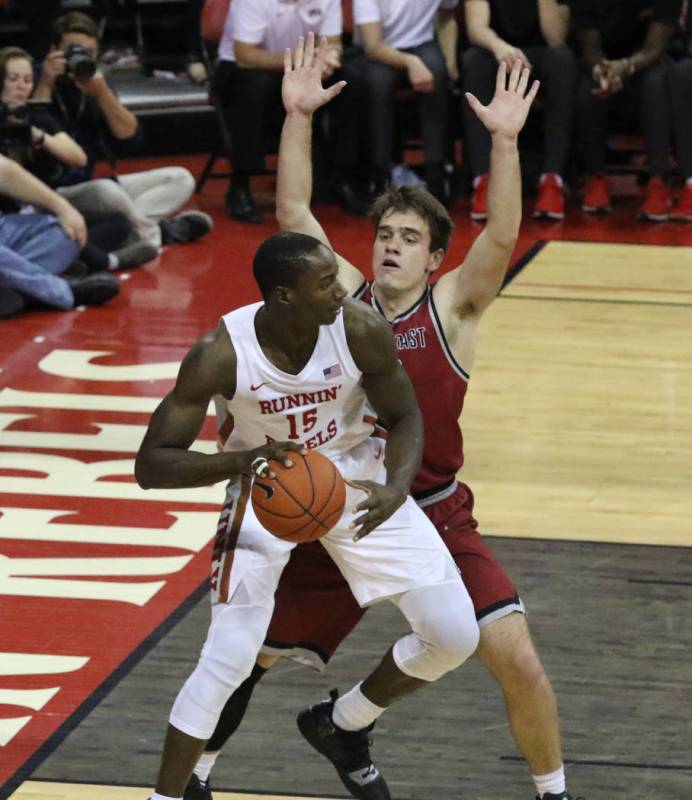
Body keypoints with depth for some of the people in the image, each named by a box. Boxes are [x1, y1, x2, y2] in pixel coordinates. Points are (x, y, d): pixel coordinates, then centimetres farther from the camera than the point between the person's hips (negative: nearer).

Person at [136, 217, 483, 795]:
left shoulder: (361, 330, -24)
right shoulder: (221, 355, -29)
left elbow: (403, 417, -6)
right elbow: (150, 465, -26)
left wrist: (397, 486, -27)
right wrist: (239, 460, -44)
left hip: (357, 482, 3)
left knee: (455, 636, -3)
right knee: (228, 659, -17)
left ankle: (343, 727, 22)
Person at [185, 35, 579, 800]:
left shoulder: (452, 306, -7)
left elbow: (501, 238, -23)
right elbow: (292, 211, -3)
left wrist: (504, 140, -33)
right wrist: (299, 116, -10)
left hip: (436, 515, -2)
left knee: (516, 659, -14)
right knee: (248, 647, 6)